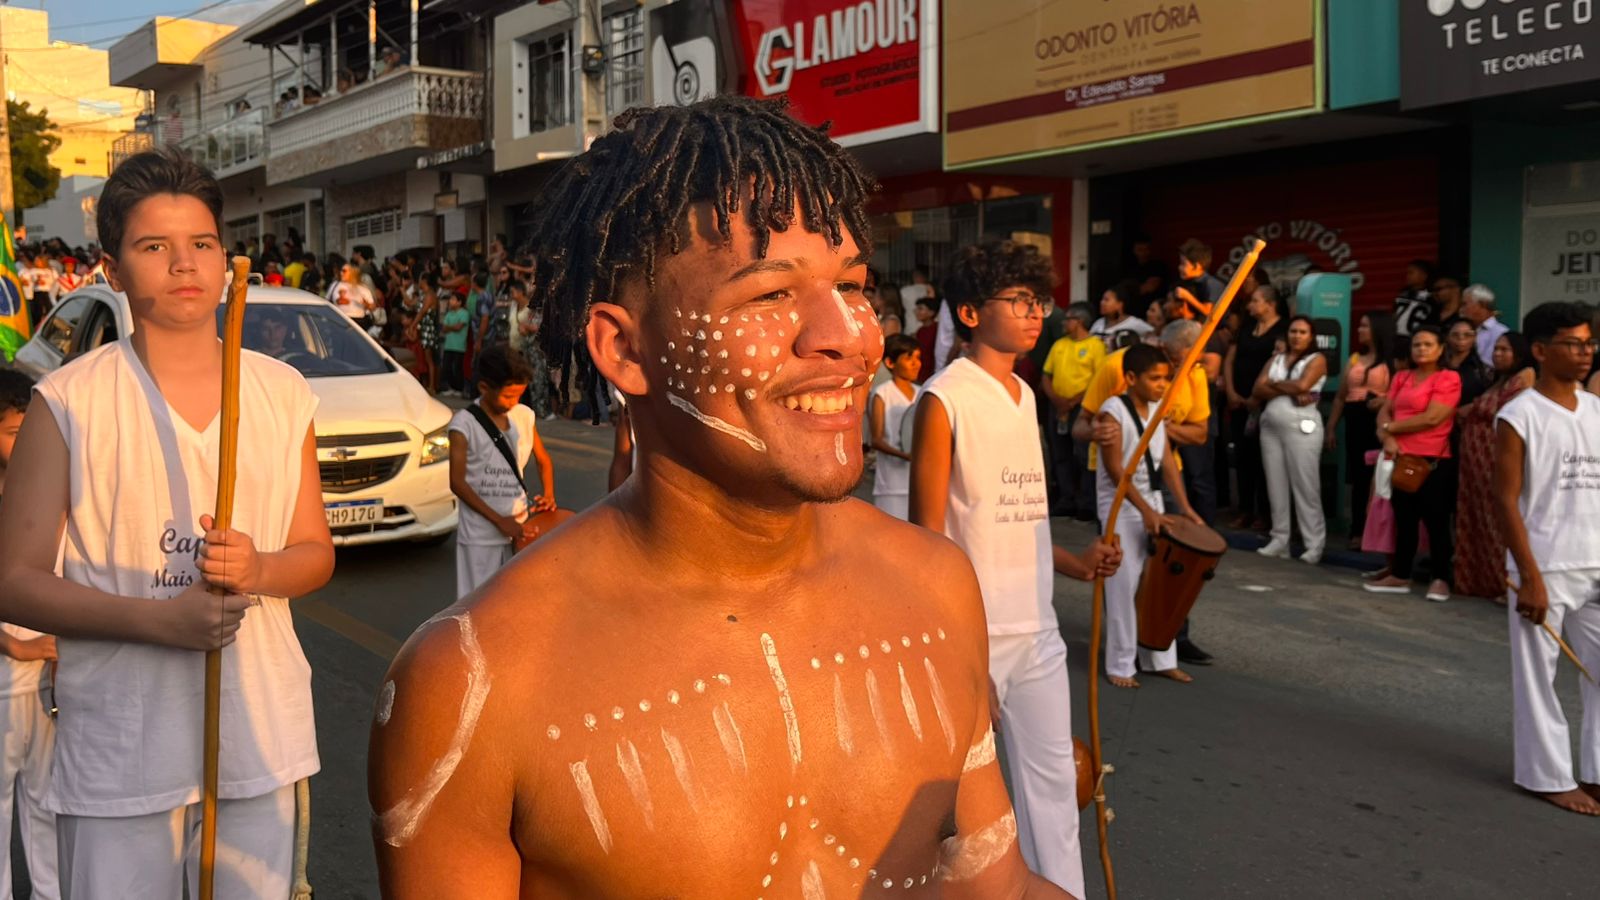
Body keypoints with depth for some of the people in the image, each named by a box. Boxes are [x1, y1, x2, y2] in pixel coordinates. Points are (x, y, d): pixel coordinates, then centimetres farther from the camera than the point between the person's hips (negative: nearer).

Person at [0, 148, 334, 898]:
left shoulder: (283, 394, 5)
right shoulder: (67, 403, -5)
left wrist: (257, 569, -13)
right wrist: (160, 618, -20)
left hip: (262, 732, 3)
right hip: (119, 749, -3)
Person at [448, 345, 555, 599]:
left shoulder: (525, 416, 3)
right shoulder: (464, 424, -12)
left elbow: (543, 460, 16)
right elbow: (457, 483, -14)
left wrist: (548, 494, -4)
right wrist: (498, 520, -17)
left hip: (520, 526, 5)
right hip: (481, 535, -5)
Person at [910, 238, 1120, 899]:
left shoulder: (1024, 395, 12)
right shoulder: (943, 398, -11)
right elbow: (928, 537, -13)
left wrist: (1074, 563, 4)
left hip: (1037, 628, 7)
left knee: (1053, 780, 13)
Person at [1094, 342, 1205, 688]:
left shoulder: (1158, 410, 6)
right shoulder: (1113, 411, -15)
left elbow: (1167, 462, 7)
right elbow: (1115, 469, -18)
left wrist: (1184, 506, -1)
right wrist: (1146, 511, -22)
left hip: (1153, 501, 7)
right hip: (1120, 505, -7)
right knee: (1124, 585, -5)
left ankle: (1160, 658, 19)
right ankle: (1120, 665, 4)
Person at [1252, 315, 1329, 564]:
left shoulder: (1317, 359, 3)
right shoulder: (1276, 359, 16)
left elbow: (1302, 385, -15)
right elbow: (1257, 391, 3)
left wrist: (1273, 384, 0)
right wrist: (1289, 392, -9)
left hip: (1302, 426, -5)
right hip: (1270, 426, 5)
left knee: (1305, 486, -6)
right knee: (1276, 485, 5)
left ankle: (1314, 544, -3)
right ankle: (1279, 540, 9)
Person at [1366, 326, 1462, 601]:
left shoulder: (1448, 379, -6)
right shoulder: (1401, 377, 15)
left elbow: (1431, 418, -16)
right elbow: (1384, 412, 10)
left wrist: (1390, 427, -7)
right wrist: (1387, 439, -11)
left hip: (1433, 462, -6)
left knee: (1435, 521, 0)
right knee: (1404, 519, 11)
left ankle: (1440, 579, 9)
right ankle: (1400, 576, 19)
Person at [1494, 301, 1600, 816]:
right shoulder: (1519, 417, -9)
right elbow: (1507, 502, -11)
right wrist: (1531, 578, -14)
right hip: (1546, 569, -6)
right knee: (1539, 677, 5)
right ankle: (1548, 776, 17)